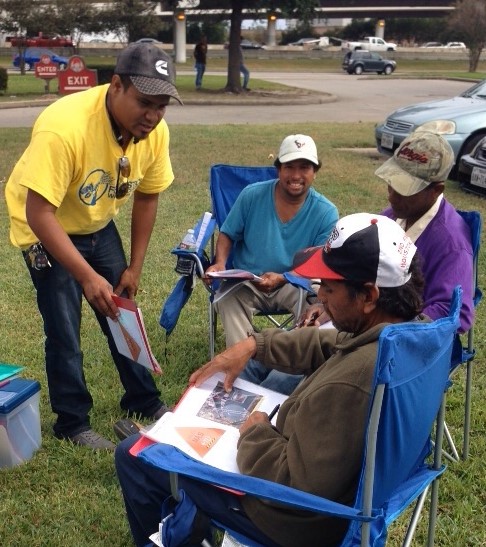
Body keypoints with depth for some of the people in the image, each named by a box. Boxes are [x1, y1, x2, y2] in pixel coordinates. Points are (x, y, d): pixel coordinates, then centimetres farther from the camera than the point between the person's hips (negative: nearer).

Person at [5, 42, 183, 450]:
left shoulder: (155, 131, -18)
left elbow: (146, 197, -3)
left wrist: (135, 267, -1)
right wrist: (87, 277, -39)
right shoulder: (64, 127, -37)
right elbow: (39, 213, -36)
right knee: (65, 332, -3)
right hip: (46, 229, -5)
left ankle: (143, 401, 30)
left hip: (98, 225, 6)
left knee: (122, 314, 12)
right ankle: (73, 423, 16)